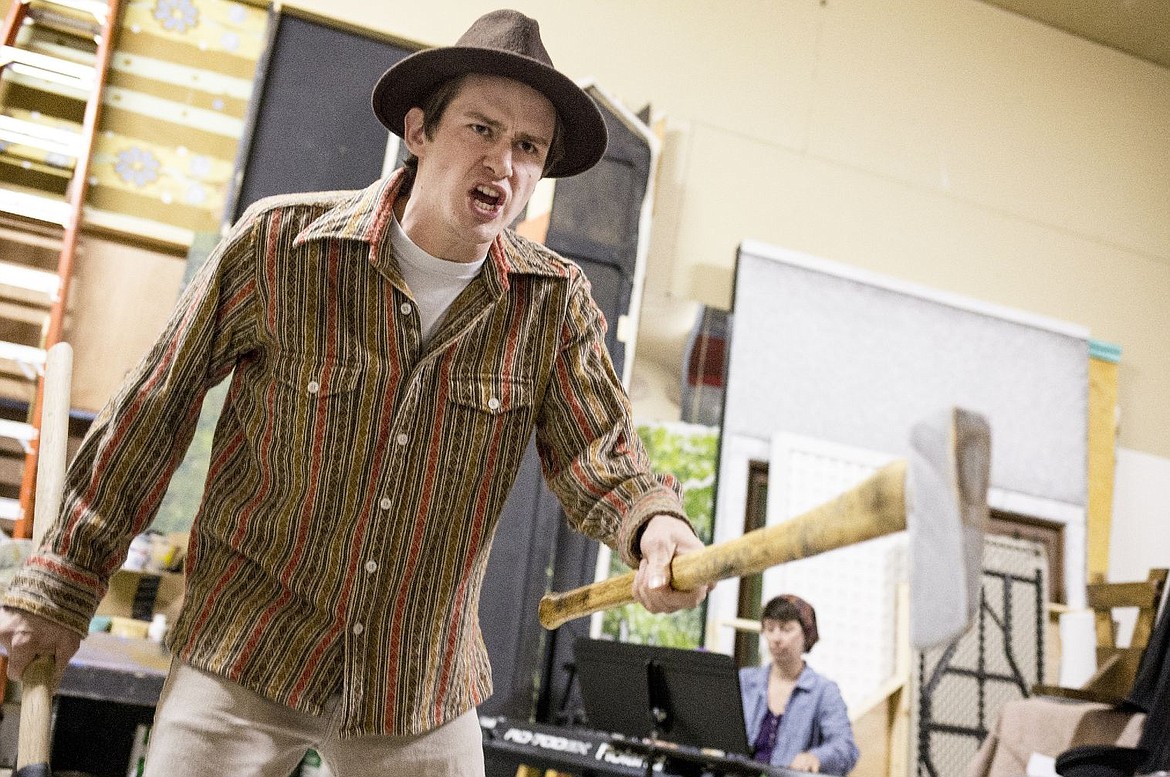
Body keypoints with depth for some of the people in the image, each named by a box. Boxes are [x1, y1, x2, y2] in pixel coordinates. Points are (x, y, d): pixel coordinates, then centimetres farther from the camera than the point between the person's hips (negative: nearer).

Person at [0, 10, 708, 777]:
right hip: (247, 655, -2)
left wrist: (656, 522, -33)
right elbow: (156, 407, -5)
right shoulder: (279, 243, -13)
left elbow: (598, 453, -8)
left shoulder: (556, 301, -7)